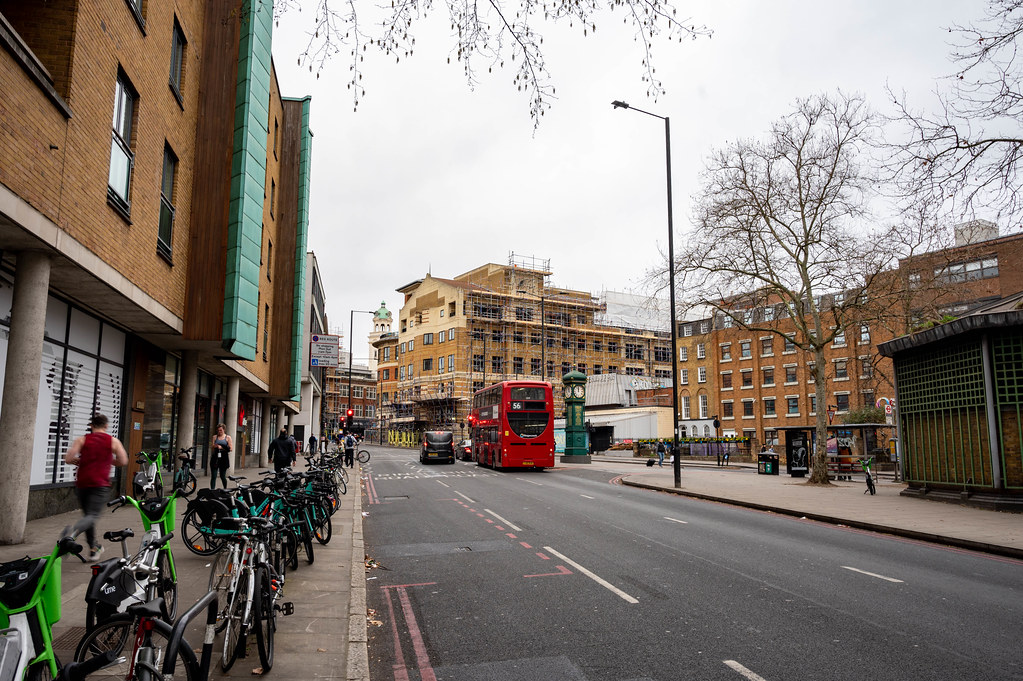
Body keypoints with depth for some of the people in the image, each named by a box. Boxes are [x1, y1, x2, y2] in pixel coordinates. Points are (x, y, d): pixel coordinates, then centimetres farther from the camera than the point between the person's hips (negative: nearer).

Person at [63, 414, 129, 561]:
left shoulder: (81, 440, 5)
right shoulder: (113, 441, 3)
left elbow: (68, 458, -6)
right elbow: (123, 461, 0)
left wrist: (80, 461, 15)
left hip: (82, 482, 3)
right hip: (100, 484, -3)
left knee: (87, 514, 17)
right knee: (92, 515, -9)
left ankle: (93, 549, 24)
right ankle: (73, 531, -42)